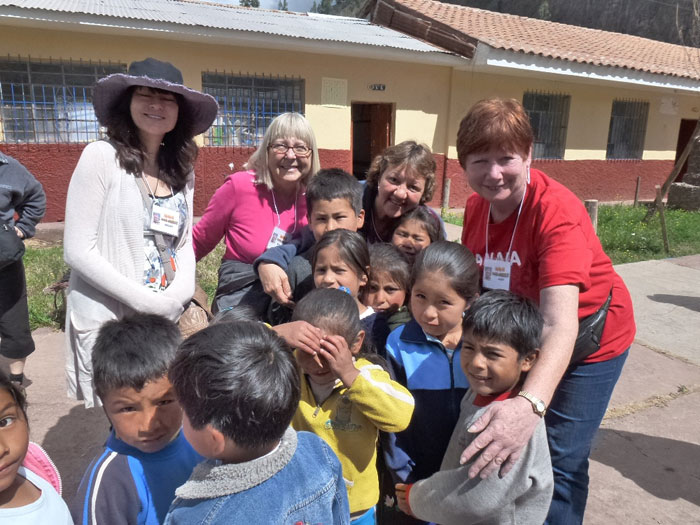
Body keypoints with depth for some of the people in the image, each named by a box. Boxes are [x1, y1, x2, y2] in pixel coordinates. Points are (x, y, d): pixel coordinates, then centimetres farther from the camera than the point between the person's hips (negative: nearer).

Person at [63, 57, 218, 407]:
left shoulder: (181, 170, 7)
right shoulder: (101, 156, -10)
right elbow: (77, 251, -13)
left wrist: (179, 295, -8)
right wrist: (147, 302, -16)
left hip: (167, 321, 5)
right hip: (107, 322, -5)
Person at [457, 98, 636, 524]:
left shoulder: (556, 211, -31)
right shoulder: (477, 206, -11)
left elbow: (561, 325, -43)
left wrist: (531, 404, -57)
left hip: (587, 341, -5)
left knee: (560, 460, -3)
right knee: (501, 446, 13)